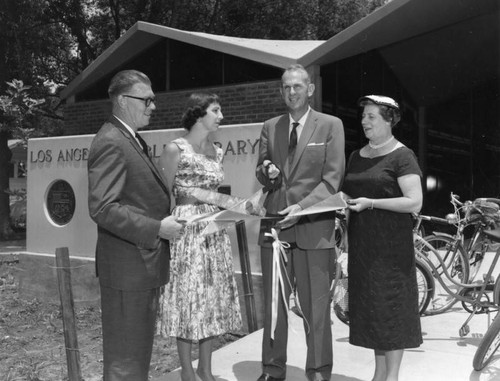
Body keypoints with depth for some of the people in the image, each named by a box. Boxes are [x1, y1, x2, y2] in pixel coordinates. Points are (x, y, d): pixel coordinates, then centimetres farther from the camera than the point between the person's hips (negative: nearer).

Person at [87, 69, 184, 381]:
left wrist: (166, 219, 10)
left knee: (139, 352, 20)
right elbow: (102, 208, -24)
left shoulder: (131, 140, 15)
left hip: (145, 264, 10)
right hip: (127, 269, -10)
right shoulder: (110, 143, -16)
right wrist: (156, 228, -23)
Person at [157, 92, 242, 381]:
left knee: (214, 299, 10)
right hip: (185, 230, -6)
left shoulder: (217, 151, 12)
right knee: (187, 298, 1)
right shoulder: (176, 149, -7)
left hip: (215, 230, 7)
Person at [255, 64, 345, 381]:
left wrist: (302, 206, -16)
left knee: (316, 306, 2)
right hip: (274, 224, 4)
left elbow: (332, 178, -4)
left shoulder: (330, 125, 2)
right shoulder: (270, 127, 13)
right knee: (273, 304, 9)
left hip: (313, 225, -3)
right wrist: (266, 171, -7)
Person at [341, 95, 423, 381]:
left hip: (390, 244, -6)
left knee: (391, 304, 0)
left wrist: (371, 203, -20)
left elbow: (414, 203, -16)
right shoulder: (357, 156, 13)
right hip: (362, 242, 7)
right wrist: (344, 201, 0)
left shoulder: (402, 156, -8)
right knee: (370, 306, 11)